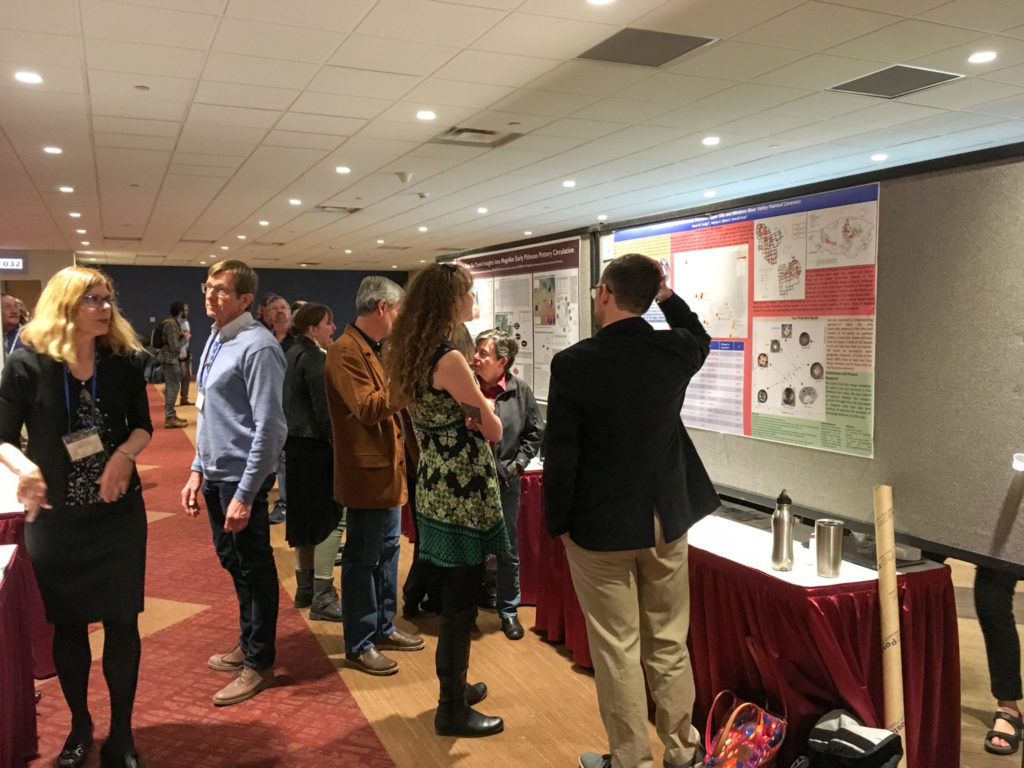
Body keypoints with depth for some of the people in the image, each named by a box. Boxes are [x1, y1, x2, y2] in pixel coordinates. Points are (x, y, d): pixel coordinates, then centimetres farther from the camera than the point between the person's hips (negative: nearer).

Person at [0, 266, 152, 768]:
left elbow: (142, 426, 4)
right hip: (54, 517, -1)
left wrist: (125, 453, -17)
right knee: (67, 624, 13)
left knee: (121, 622, 6)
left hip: (119, 511, 1)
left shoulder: (124, 360, -4)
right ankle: (79, 727, 35)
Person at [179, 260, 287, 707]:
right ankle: (247, 644, 41)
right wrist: (198, 470, 14)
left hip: (242, 478, -9)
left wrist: (245, 494, -21)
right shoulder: (215, 340, 10)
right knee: (232, 563, 22)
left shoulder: (257, 347, -19)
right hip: (215, 476, 9)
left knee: (255, 570, 6)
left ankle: (259, 664, 23)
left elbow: (269, 427, -22)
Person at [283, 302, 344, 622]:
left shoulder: (293, 354, 14)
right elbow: (325, 411, -20)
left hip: (296, 442, 10)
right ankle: (323, 597, -3)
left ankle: (305, 587, 26)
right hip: (314, 445, -10)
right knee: (330, 517, -6)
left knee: (305, 516, 16)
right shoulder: (314, 358, -15)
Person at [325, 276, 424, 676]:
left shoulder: (375, 349, 14)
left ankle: (384, 627, 33)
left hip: (389, 466, 10)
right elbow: (368, 407, -25)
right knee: (363, 559, 1)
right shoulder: (345, 351, -17)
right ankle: (359, 645, 14)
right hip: (367, 471, -10)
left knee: (387, 550, 18)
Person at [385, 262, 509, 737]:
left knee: (453, 596, 21)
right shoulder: (449, 359, -20)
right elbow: (493, 430, -14)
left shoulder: (413, 355, 7)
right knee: (461, 603, 3)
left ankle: (454, 685, 37)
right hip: (463, 494, -9)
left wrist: (474, 406, -8)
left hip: (436, 489, 9)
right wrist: (485, 406, 5)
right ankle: (453, 710, 17)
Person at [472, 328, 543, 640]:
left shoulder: (520, 391, -3)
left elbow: (535, 433, 4)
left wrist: (513, 467, -2)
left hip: (505, 483, 1)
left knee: (508, 551, 12)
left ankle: (508, 611, 29)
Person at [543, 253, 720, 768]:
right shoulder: (676, 351, -5)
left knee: (618, 651, 9)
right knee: (669, 645, 17)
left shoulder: (573, 364, -16)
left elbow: (560, 453, -13)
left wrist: (558, 523, -1)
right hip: (667, 522, 4)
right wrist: (668, 296, 15)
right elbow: (700, 339, 22)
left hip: (600, 529, -4)